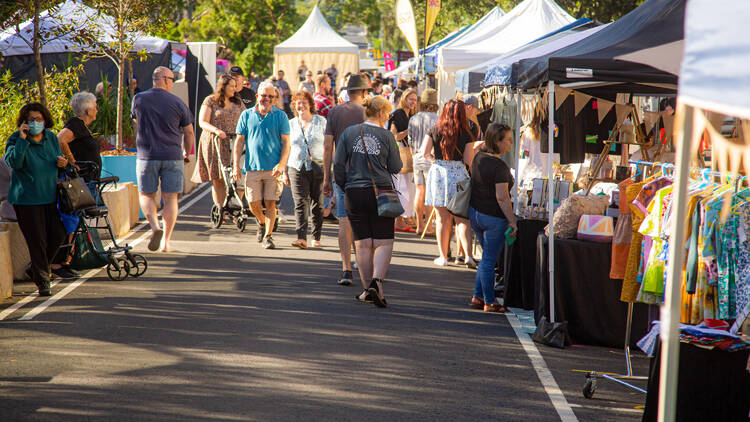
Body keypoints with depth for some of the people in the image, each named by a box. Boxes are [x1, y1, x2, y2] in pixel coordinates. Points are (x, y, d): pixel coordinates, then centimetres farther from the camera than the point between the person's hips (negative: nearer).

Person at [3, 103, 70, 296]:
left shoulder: (51, 137, 8)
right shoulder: (16, 140, -8)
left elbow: (58, 158, 23)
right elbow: (14, 162, -24)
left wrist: (62, 162, 0)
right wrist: (23, 139, -28)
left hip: (50, 196, 5)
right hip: (27, 199, -5)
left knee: (58, 235, 3)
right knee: (37, 241, -2)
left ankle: (42, 266, 30)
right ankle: (42, 281, 9)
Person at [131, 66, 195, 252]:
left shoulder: (139, 99, 1)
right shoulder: (177, 103, -1)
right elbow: (189, 132, 5)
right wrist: (187, 153, 20)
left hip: (147, 157, 0)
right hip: (173, 157, 0)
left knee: (146, 195, 12)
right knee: (170, 198, 6)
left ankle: (155, 227, -12)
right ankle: (166, 240, 5)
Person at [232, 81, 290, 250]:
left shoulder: (280, 116, 4)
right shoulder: (247, 115, 8)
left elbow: (286, 142, 2)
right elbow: (239, 141, 11)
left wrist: (281, 164, -11)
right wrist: (236, 165, 4)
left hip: (273, 169, -1)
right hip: (252, 167, 2)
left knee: (270, 203, -4)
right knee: (254, 204, 3)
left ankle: (268, 236, 4)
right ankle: (262, 223, 32)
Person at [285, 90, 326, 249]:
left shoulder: (321, 121, 5)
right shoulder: (291, 124, 12)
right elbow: (287, 149, 16)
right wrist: (285, 172, 12)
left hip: (318, 168, -1)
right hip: (297, 168, 1)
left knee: (318, 205, 3)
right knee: (300, 203, -10)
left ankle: (316, 238, 14)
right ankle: (301, 238, -18)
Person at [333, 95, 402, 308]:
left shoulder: (349, 132, 3)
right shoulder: (386, 136, -3)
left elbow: (338, 164, 3)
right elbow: (395, 167, 1)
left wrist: (344, 187, 15)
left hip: (354, 193, 2)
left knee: (363, 243, 8)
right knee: (383, 242, 1)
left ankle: (368, 289, 10)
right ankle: (376, 281, -18)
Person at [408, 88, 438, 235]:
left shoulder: (413, 119, 6)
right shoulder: (436, 119, -9)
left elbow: (411, 142, 11)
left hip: (417, 158, 5)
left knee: (419, 191, 10)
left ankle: (420, 224, 12)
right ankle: (427, 225, -3)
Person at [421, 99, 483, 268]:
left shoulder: (435, 131, 2)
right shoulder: (465, 135, -3)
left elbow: (424, 152, -2)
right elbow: (468, 160, -5)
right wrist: (475, 147, 12)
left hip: (438, 172, 1)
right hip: (458, 174, -1)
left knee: (442, 218, 8)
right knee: (462, 218, 4)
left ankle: (443, 256, 13)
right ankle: (468, 255, -8)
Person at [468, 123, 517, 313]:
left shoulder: (479, 157, 4)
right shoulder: (499, 166, -21)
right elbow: (502, 197, -23)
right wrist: (512, 221, -16)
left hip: (474, 212, 8)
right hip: (494, 218, -8)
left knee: (487, 257, 21)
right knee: (489, 260, 1)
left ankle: (477, 297, 24)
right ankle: (489, 303, 10)